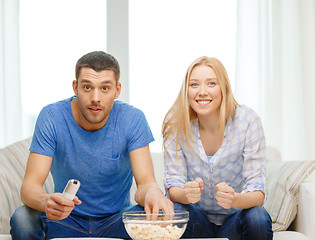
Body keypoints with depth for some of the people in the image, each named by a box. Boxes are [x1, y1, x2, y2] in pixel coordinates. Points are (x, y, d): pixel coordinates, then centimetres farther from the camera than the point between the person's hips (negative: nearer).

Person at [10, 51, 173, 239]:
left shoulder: (132, 119, -12)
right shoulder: (51, 117, -14)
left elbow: (145, 181, -17)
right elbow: (30, 185, -20)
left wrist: (151, 192, -45)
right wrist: (46, 201, -46)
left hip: (115, 221, 0)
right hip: (65, 219, 0)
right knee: (22, 219, -29)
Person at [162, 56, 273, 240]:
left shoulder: (247, 121, -15)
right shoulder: (174, 124, -11)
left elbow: (258, 192, -17)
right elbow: (173, 187, -12)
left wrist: (234, 199, -41)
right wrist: (186, 194, -37)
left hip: (235, 219, 0)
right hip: (198, 221, 0)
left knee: (258, 219, -31)